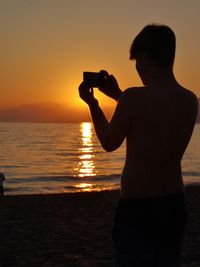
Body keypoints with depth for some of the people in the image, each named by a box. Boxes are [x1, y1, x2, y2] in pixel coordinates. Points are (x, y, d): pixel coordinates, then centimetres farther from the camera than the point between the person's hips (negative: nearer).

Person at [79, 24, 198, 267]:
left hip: (137, 206, -6)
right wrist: (119, 96, 20)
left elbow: (109, 143, -4)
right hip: (174, 203, 6)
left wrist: (92, 103, 9)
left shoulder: (134, 97, -19)